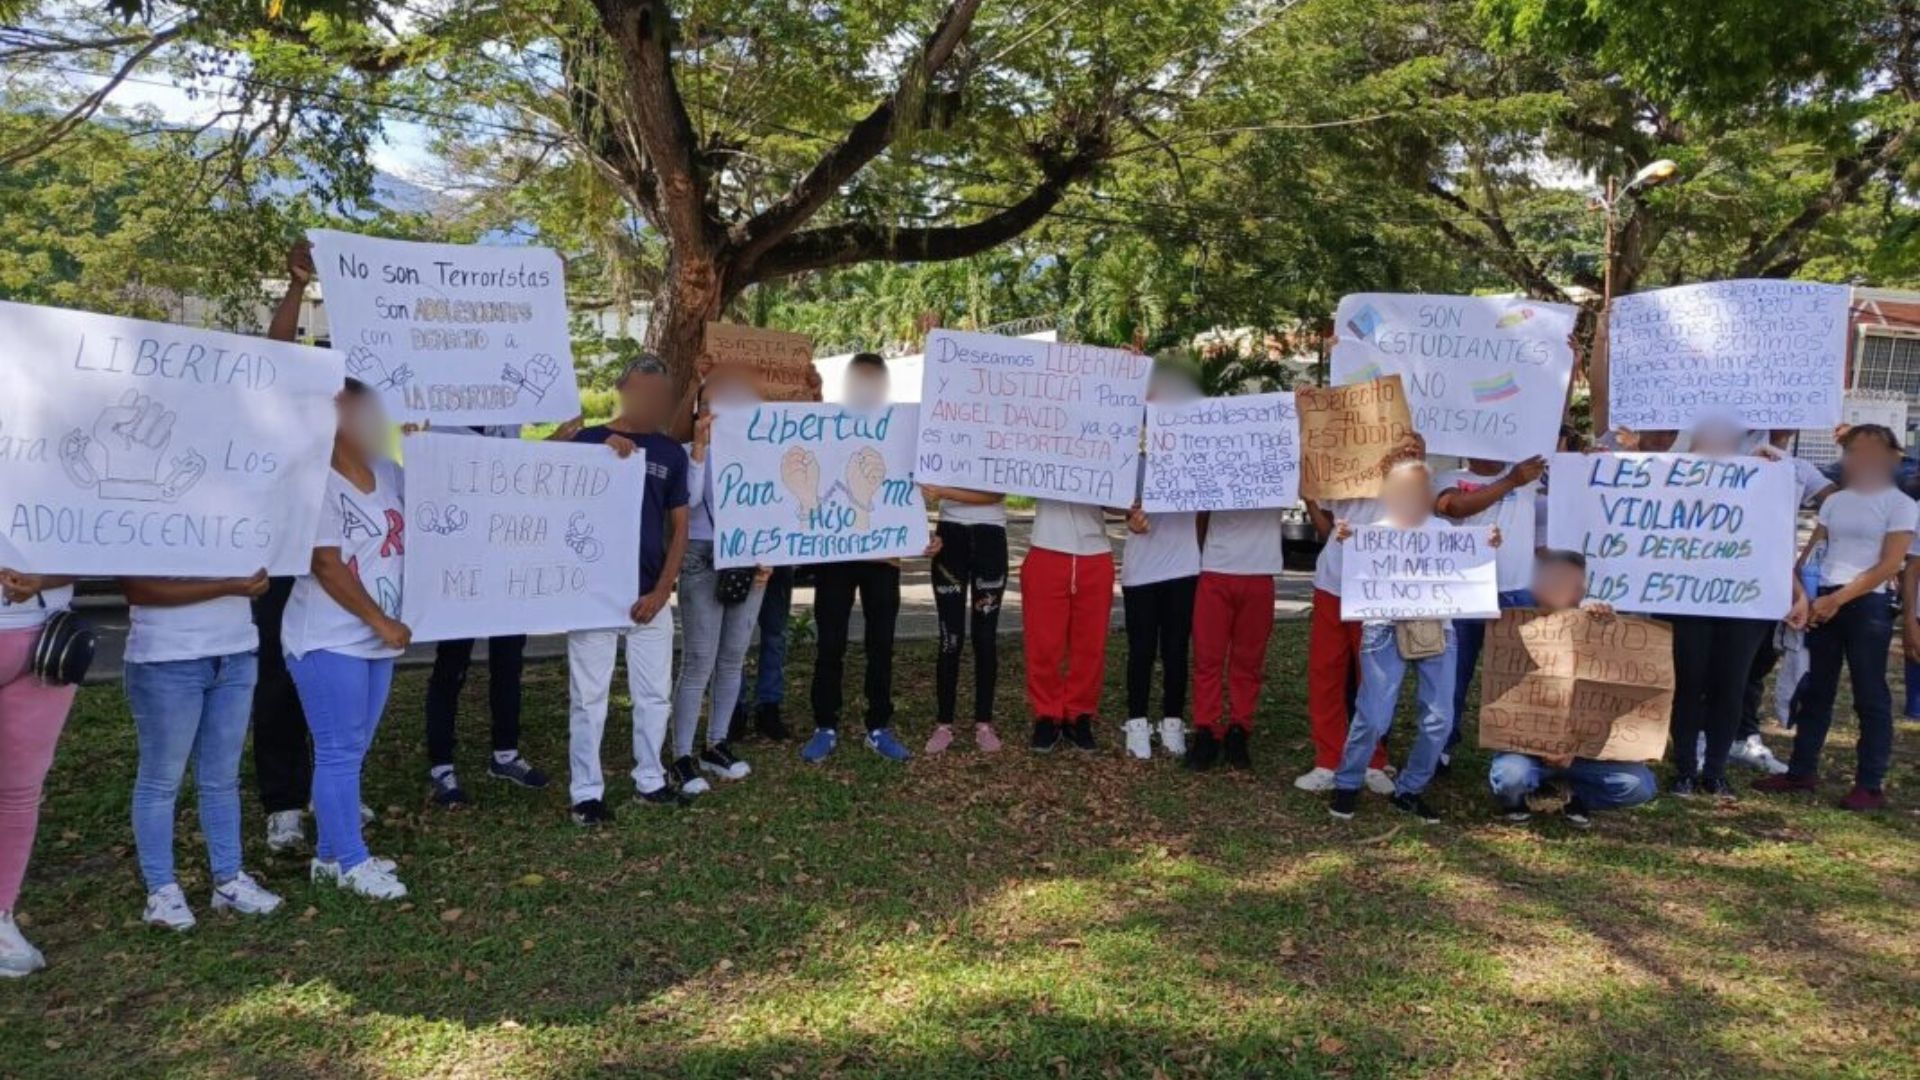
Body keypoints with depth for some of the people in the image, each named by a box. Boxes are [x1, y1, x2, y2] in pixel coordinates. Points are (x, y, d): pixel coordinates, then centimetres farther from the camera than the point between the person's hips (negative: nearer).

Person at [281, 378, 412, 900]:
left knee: (352, 751, 14)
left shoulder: (389, 474, 8)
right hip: (329, 641, -8)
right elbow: (326, 567, -18)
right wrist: (383, 622, -16)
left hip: (374, 640, 8)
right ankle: (350, 862, 8)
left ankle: (331, 853, 25)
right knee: (339, 752, -1)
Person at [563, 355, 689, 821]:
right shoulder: (588, 441, -1)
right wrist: (606, 451, -17)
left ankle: (650, 780, 26)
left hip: (649, 596, 3)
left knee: (654, 694, 11)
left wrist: (661, 591, -2)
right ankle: (586, 792, 13)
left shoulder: (671, 453, 6)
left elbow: (679, 527, 7)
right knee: (588, 697, 3)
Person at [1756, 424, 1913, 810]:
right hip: (1823, 602, 5)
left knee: (1870, 696, 0)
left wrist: (1838, 599, -15)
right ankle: (1801, 771, 19)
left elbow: (1889, 566, -10)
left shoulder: (1901, 505, -3)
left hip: (1869, 605, -5)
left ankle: (1870, 786, 6)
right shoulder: (1835, 501, 13)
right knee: (1815, 690, 11)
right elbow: (1811, 551, 12)